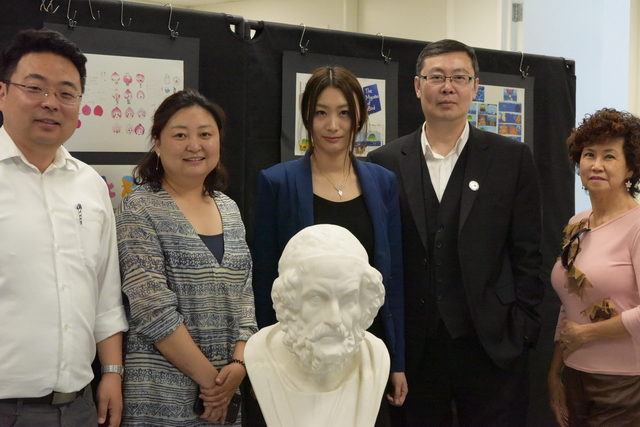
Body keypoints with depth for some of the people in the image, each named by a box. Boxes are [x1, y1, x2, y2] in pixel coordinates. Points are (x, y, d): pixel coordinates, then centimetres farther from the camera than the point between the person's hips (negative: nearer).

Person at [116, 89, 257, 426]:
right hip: (162, 395, -5)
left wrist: (239, 363, -6)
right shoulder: (139, 210, -9)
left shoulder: (229, 210, 9)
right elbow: (153, 309, -16)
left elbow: (244, 295, 8)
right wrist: (208, 376, -15)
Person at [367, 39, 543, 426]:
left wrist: (523, 328, -3)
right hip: (412, 348, 1)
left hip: (493, 346, -1)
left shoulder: (512, 158, 2)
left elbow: (527, 253, 2)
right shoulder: (385, 163, 3)